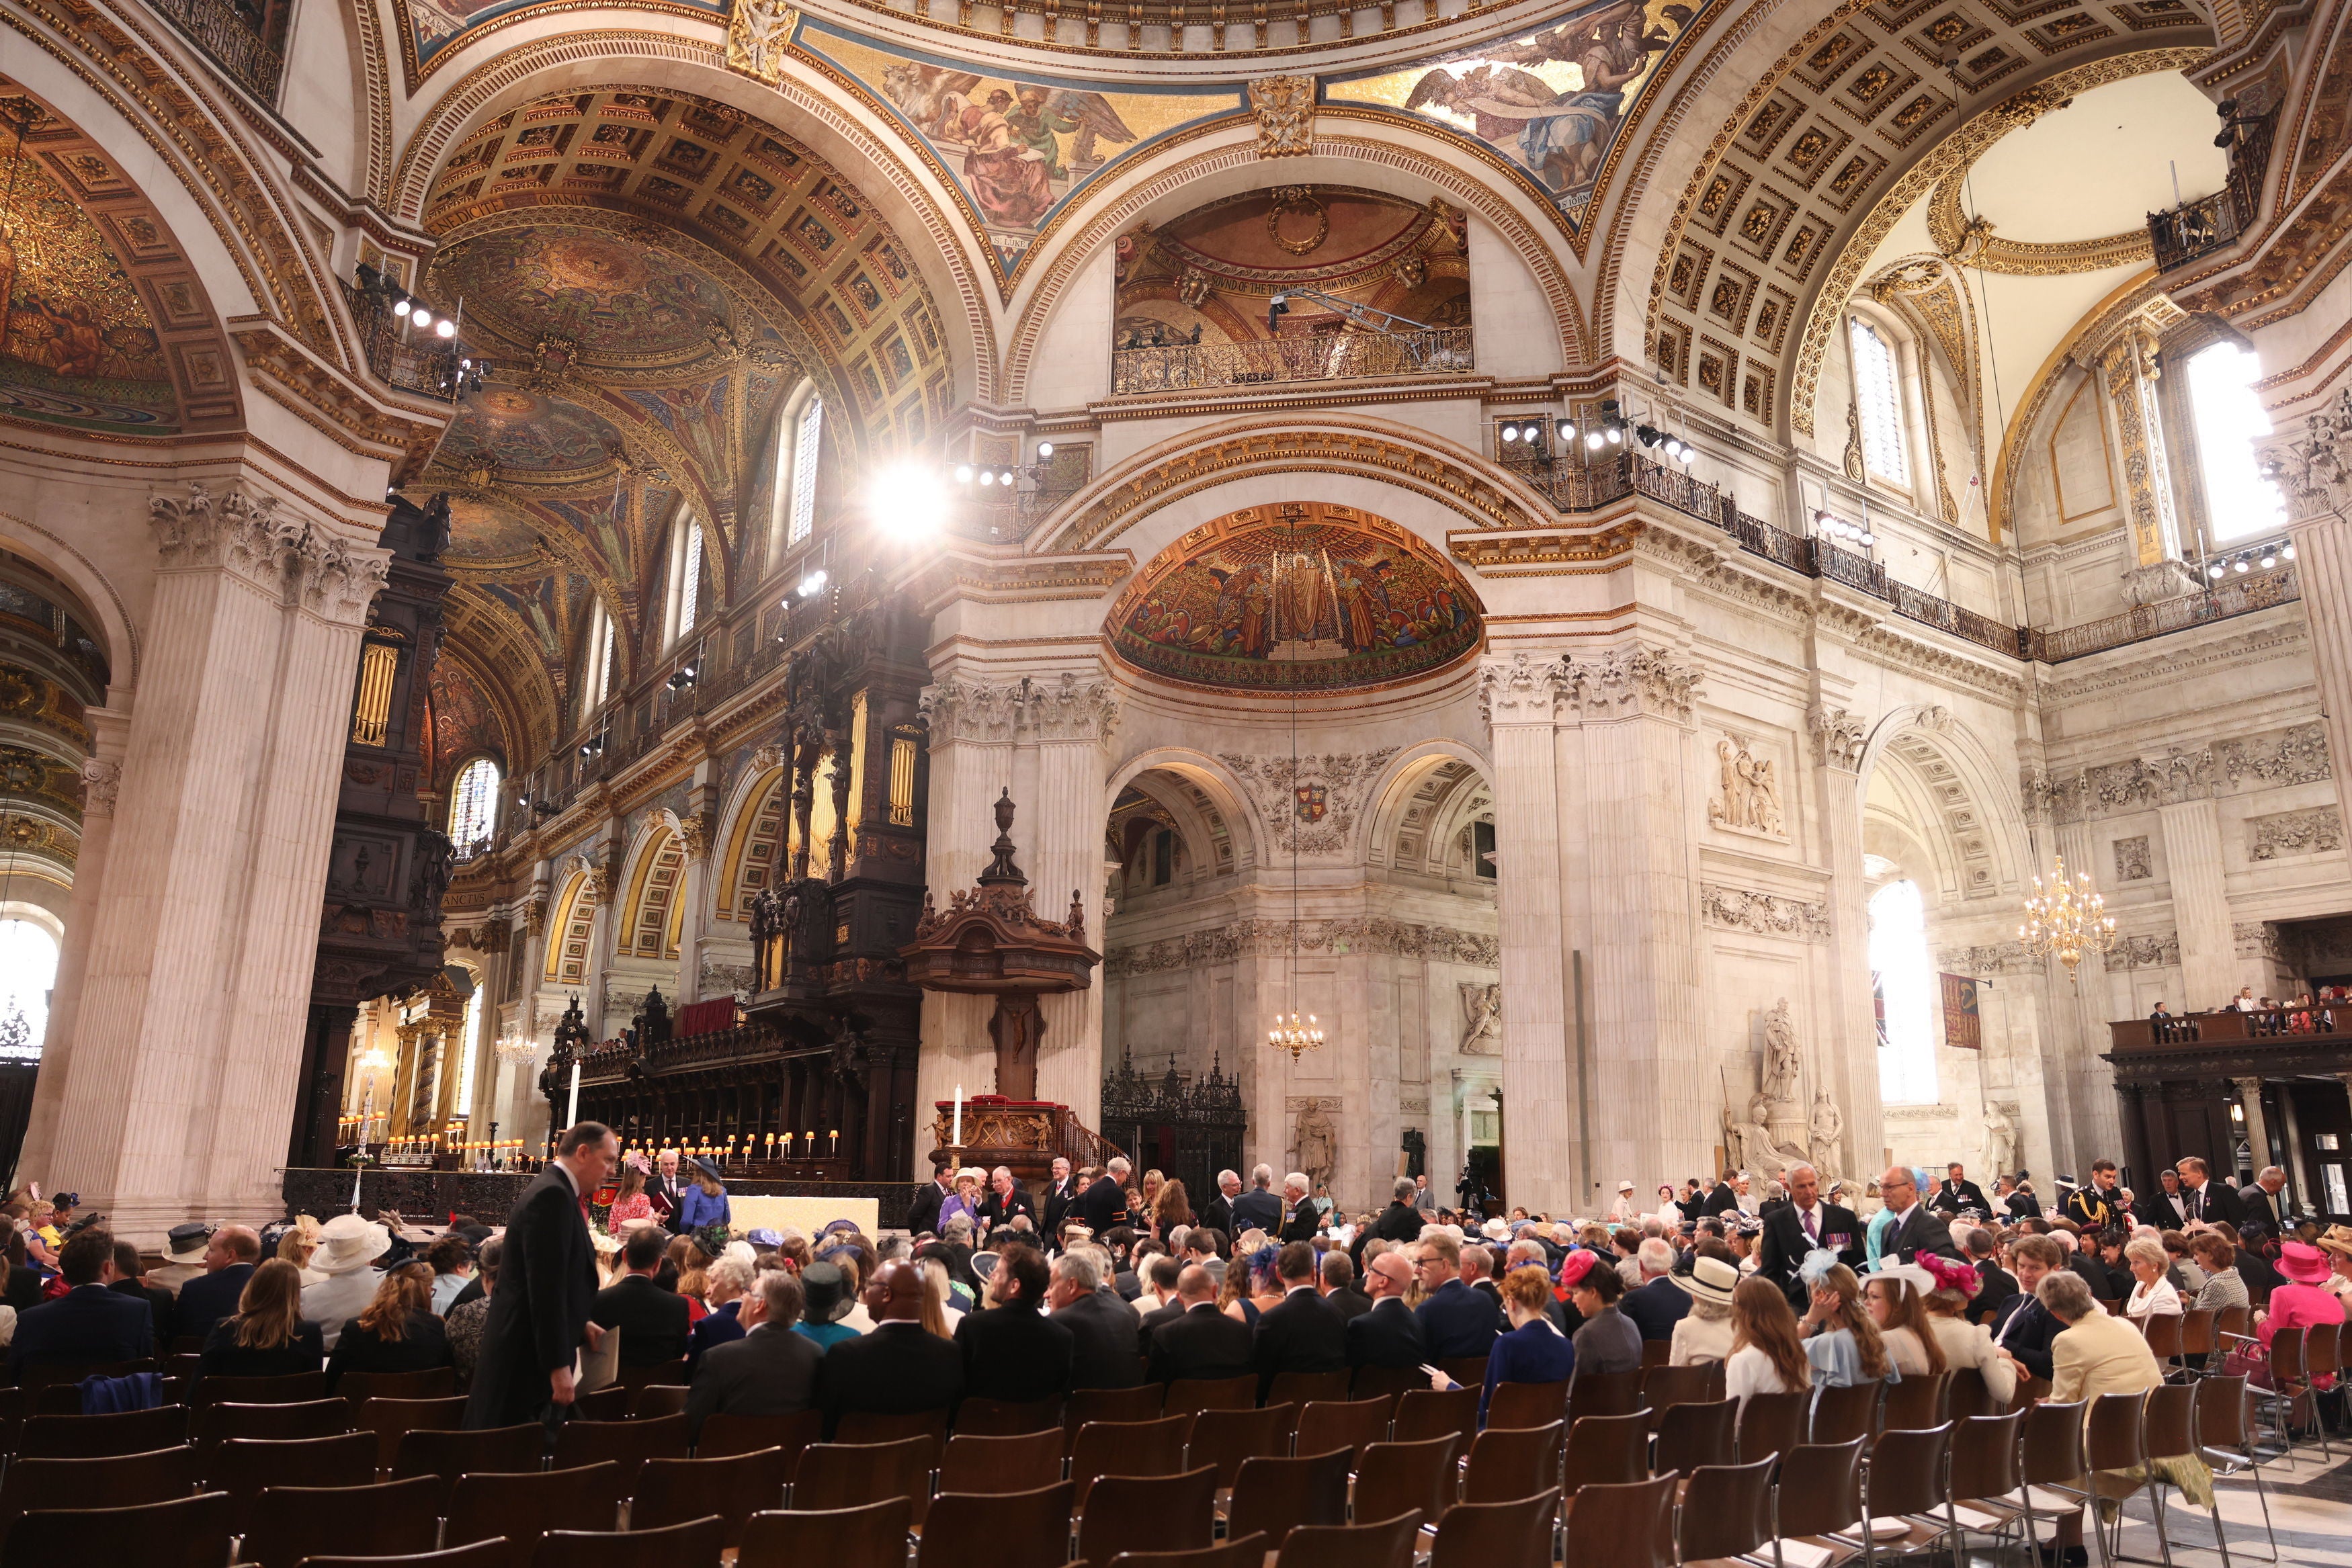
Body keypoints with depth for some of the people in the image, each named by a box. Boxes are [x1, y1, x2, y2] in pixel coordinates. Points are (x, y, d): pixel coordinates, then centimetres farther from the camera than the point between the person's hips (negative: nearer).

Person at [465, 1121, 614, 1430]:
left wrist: (578, 1325, 9)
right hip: (526, 1358, -10)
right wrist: (559, 1367, -22)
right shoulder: (553, 1195, -19)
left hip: (535, 1350, 10)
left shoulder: (557, 1192, 12)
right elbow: (546, 1288, -24)